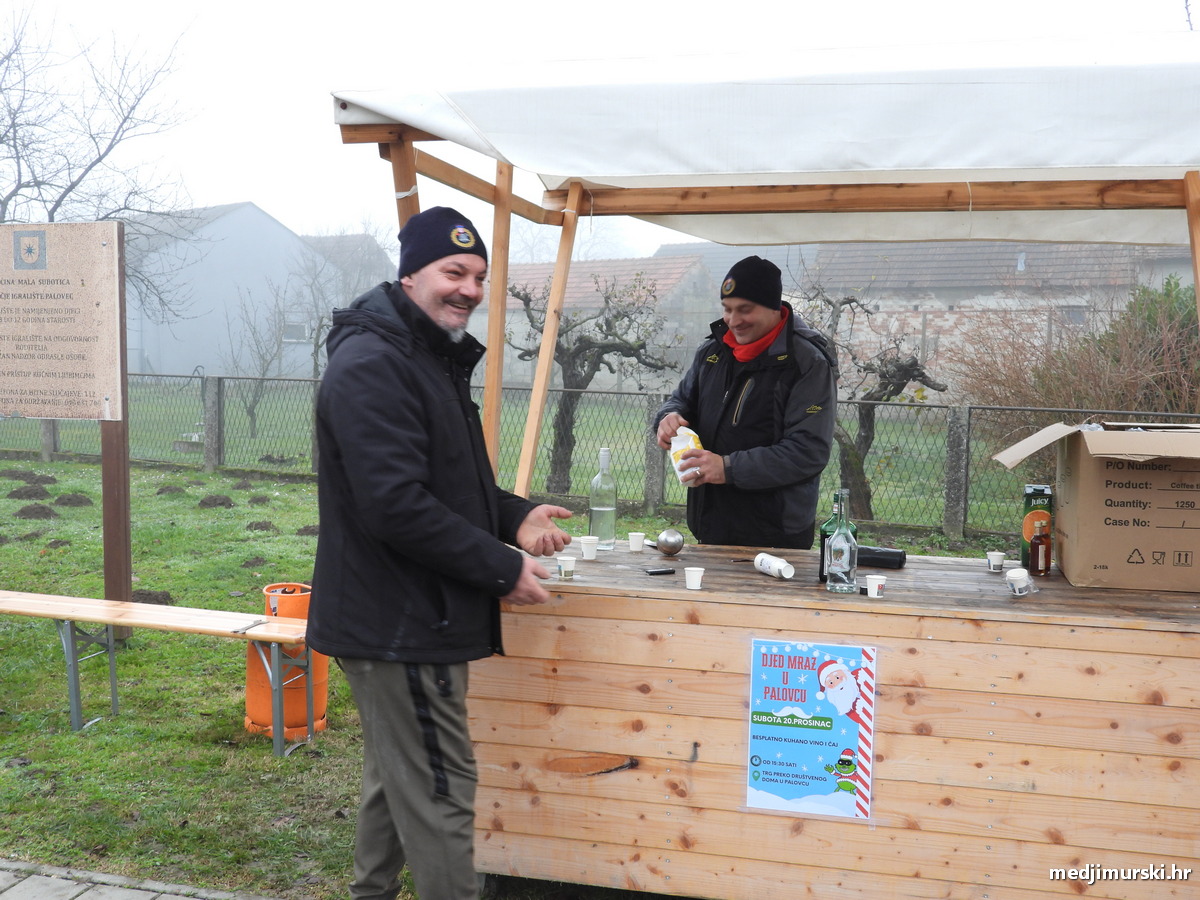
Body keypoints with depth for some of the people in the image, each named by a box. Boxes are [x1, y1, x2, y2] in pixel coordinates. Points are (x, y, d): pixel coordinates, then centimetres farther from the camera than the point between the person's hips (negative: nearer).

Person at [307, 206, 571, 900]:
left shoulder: (435, 361, 15)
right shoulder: (372, 366, -19)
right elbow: (396, 506, -27)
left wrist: (514, 516, 5)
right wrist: (504, 569, -20)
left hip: (407, 620, 11)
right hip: (398, 626, -11)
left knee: (396, 779, 23)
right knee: (440, 794, -2)